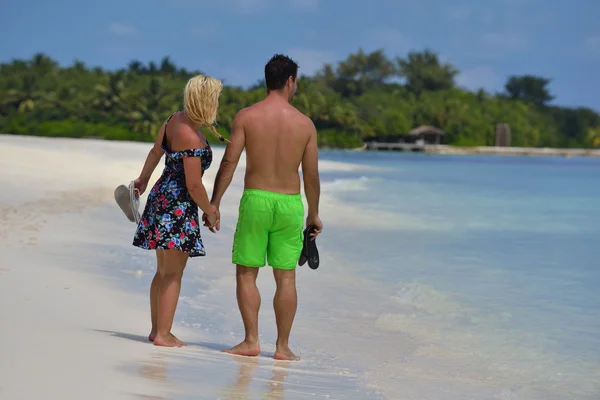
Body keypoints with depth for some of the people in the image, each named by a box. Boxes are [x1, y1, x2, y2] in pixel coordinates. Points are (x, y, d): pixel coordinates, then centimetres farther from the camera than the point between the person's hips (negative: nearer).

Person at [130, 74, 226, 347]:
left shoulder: (174, 119, 4)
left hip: (161, 196, 10)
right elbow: (193, 185, -21)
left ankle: (156, 329, 22)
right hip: (179, 205, -9)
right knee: (173, 274, -3)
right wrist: (209, 211, -5)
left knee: (163, 271, 16)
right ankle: (163, 334, 0)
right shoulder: (191, 138, -23)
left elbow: (155, 152, 20)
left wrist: (143, 178, 36)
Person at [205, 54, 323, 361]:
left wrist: (214, 204, 1)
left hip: (255, 200, -1)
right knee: (286, 278, 8)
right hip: (290, 204, 1)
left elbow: (229, 163, -6)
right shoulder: (305, 123, 1)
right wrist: (314, 214, 15)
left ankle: (251, 341, 3)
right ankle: (283, 346, 10)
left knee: (246, 273, 8)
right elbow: (311, 175, 3)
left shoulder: (246, 117, -3)